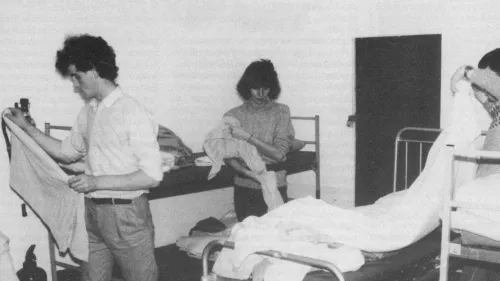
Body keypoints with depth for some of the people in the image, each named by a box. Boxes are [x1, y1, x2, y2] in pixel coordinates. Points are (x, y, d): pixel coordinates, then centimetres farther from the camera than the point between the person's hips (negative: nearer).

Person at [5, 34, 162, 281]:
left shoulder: (133, 113, -17)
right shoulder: (88, 112, 7)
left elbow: (152, 176, -20)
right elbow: (67, 152, 21)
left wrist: (98, 182, -20)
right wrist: (27, 128, 14)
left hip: (126, 214, -7)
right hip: (93, 212, 7)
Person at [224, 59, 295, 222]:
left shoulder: (281, 112, -1)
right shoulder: (233, 116, 1)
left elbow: (279, 153, -9)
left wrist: (248, 137, -15)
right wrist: (247, 172, -21)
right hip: (244, 189, 1)